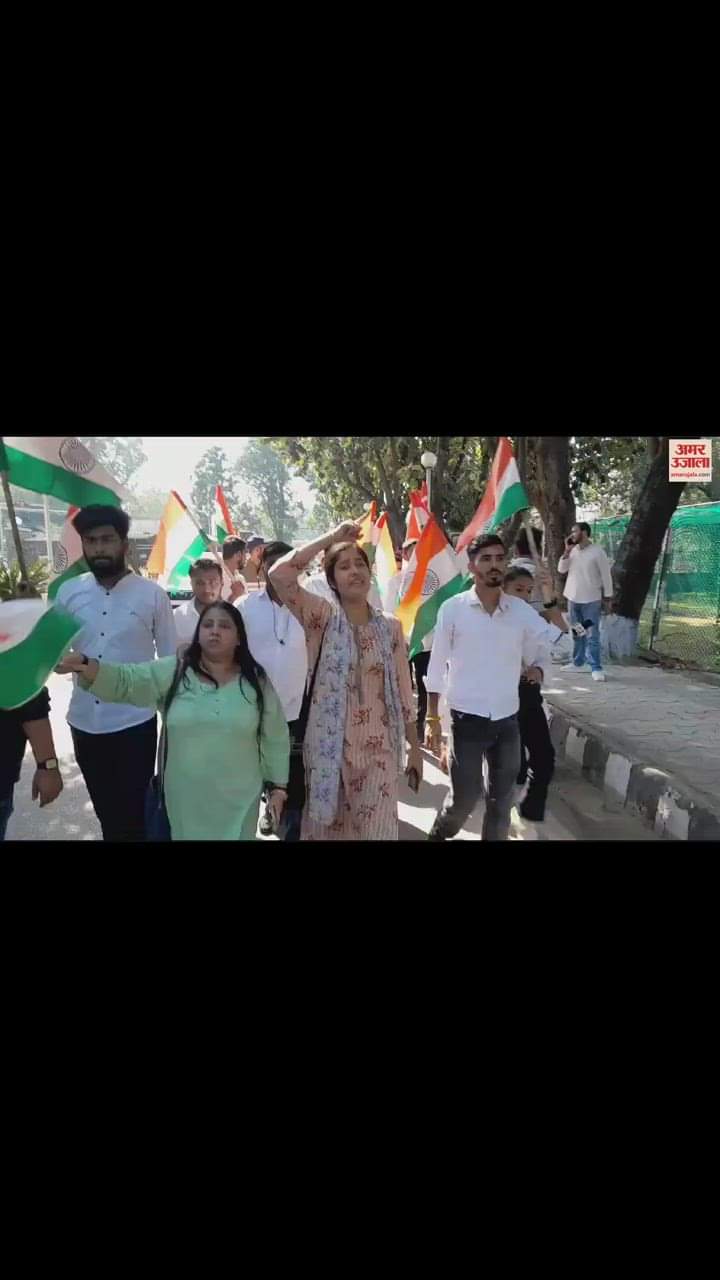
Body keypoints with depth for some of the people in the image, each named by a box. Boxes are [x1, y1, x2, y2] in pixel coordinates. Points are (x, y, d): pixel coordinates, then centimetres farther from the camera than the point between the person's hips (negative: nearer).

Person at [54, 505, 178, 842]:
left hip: (135, 723, -3)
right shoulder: (67, 593, 1)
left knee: (133, 814, 9)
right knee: (105, 812, 20)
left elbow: (170, 658, -1)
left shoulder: (153, 595, -7)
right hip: (84, 722, 3)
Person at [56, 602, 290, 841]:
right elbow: (125, 680, -16)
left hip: (238, 799, -1)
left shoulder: (257, 682, -4)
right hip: (185, 798, 1)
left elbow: (275, 738, 2)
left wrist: (278, 785, 3)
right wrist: (84, 665, -33)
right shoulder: (172, 672, -4)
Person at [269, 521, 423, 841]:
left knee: (376, 829, 9)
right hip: (331, 748, -1)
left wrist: (415, 748, 7)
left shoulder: (390, 627, 3)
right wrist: (331, 538, -11)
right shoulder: (323, 618, -4)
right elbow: (279, 574, -17)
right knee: (329, 827, 12)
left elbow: (402, 690, 6)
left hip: (379, 750, 2)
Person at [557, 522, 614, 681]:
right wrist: (567, 550, -7)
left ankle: (596, 668, -1)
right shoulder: (572, 551, 6)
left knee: (592, 635, -4)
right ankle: (577, 662, 25)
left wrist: (608, 597, -7)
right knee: (576, 634, 14)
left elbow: (606, 575, -7)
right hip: (573, 598, 5)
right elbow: (561, 569, 2)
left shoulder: (597, 552, -10)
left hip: (591, 600, -5)